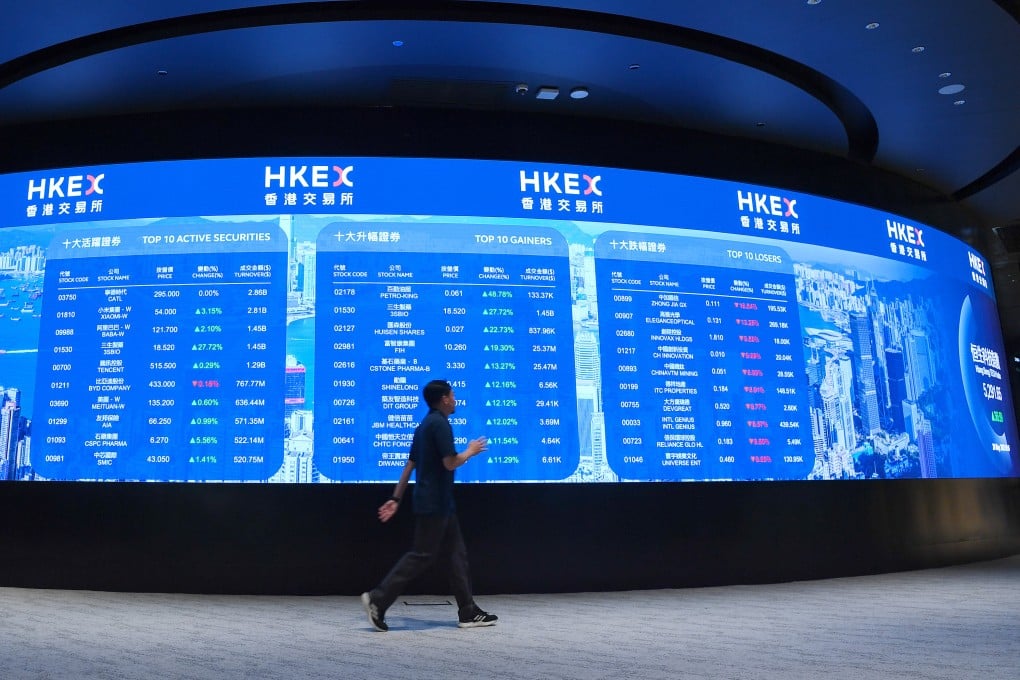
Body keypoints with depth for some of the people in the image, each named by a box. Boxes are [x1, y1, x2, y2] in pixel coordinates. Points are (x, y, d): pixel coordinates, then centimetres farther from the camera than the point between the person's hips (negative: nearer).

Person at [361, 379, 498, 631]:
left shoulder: (425, 425, 15)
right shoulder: (440, 424, -14)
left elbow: (410, 465, 15)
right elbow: (450, 463, -20)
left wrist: (396, 499, 15)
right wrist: (470, 451, -1)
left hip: (439, 504, 10)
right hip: (434, 504, -10)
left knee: (456, 554, 10)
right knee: (421, 555, -6)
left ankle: (468, 612, 13)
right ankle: (378, 599, -2)